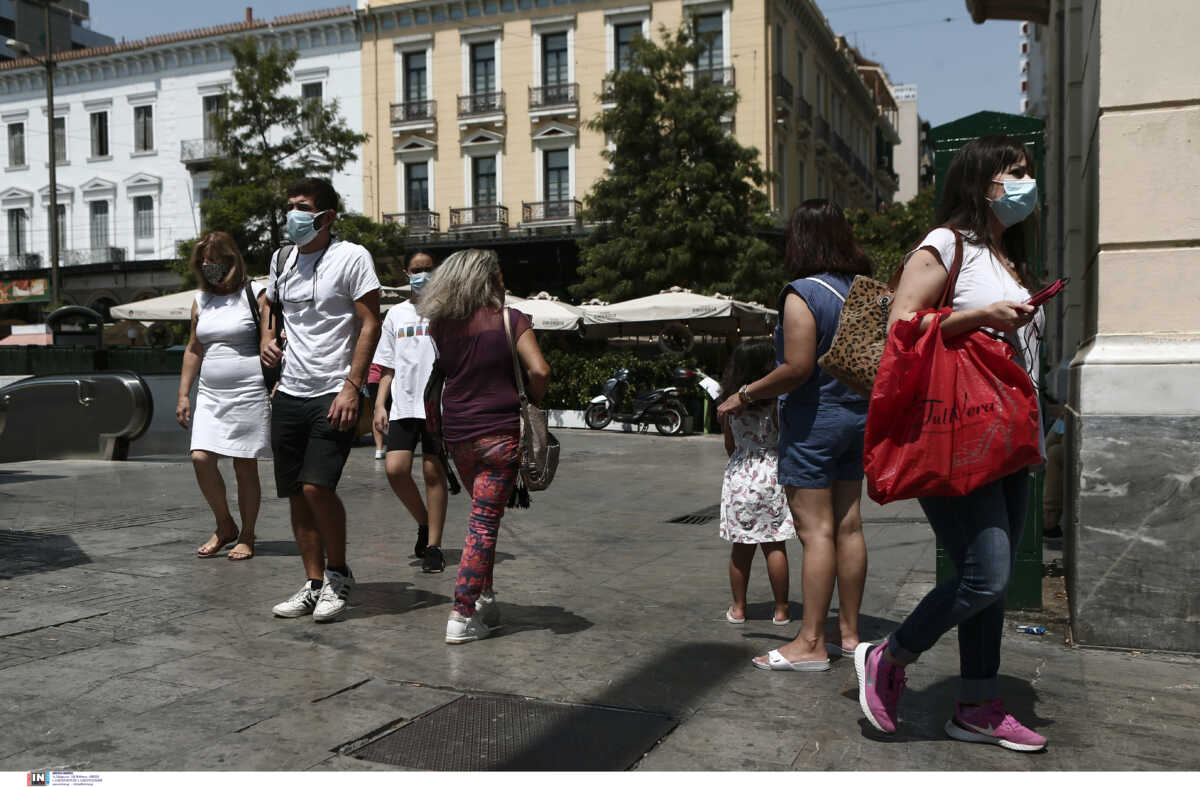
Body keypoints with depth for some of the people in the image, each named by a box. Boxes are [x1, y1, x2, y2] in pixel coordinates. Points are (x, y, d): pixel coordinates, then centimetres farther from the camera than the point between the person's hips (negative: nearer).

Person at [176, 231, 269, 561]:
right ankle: (225, 527, 12)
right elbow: (193, 351, 19)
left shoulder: (254, 296, -3)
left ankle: (247, 537, 15)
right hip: (211, 395, 5)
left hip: (249, 394, -5)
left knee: (245, 466, 0)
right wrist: (183, 395, 13)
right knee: (201, 458, -8)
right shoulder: (201, 301, 13)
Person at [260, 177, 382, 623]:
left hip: (333, 395, -6)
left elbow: (370, 323, -10)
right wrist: (266, 337, 13)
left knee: (317, 486, -16)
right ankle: (314, 585, 19)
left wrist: (351, 386, -17)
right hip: (289, 394, 6)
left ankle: (338, 574, 7)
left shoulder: (351, 257, -6)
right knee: (296, 494, 7)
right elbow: (269, 302, 34)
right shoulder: (283, 261, 13)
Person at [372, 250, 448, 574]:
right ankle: (424, 522, 16)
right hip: (403, 404, 3)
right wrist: (380, 404, 8)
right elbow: (388, 367, 18)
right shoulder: (396, 314, 16)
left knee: (433, 472, -3)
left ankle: (434, 546, 7)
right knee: (395, 469, -9)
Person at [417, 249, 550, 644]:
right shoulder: (510, 319, -5)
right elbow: (539, 371, -15)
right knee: (485, 522, -2)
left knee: (482, 516, 21)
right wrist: (533, 400, 4)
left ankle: (485, 597, 26)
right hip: (499, 434, -5)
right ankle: (461, 616, -2)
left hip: (457, 435, 5)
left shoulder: (440, 326, 6)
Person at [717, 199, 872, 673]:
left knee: (815, 529, -5)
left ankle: (810, 643, 0)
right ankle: (849, 632, 20)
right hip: (856, 416, 8)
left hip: (813, 420, -8)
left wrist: (745, 395, -10)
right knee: (848, 525, 11)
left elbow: (797, 368, -21)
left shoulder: (803, 293, -15)